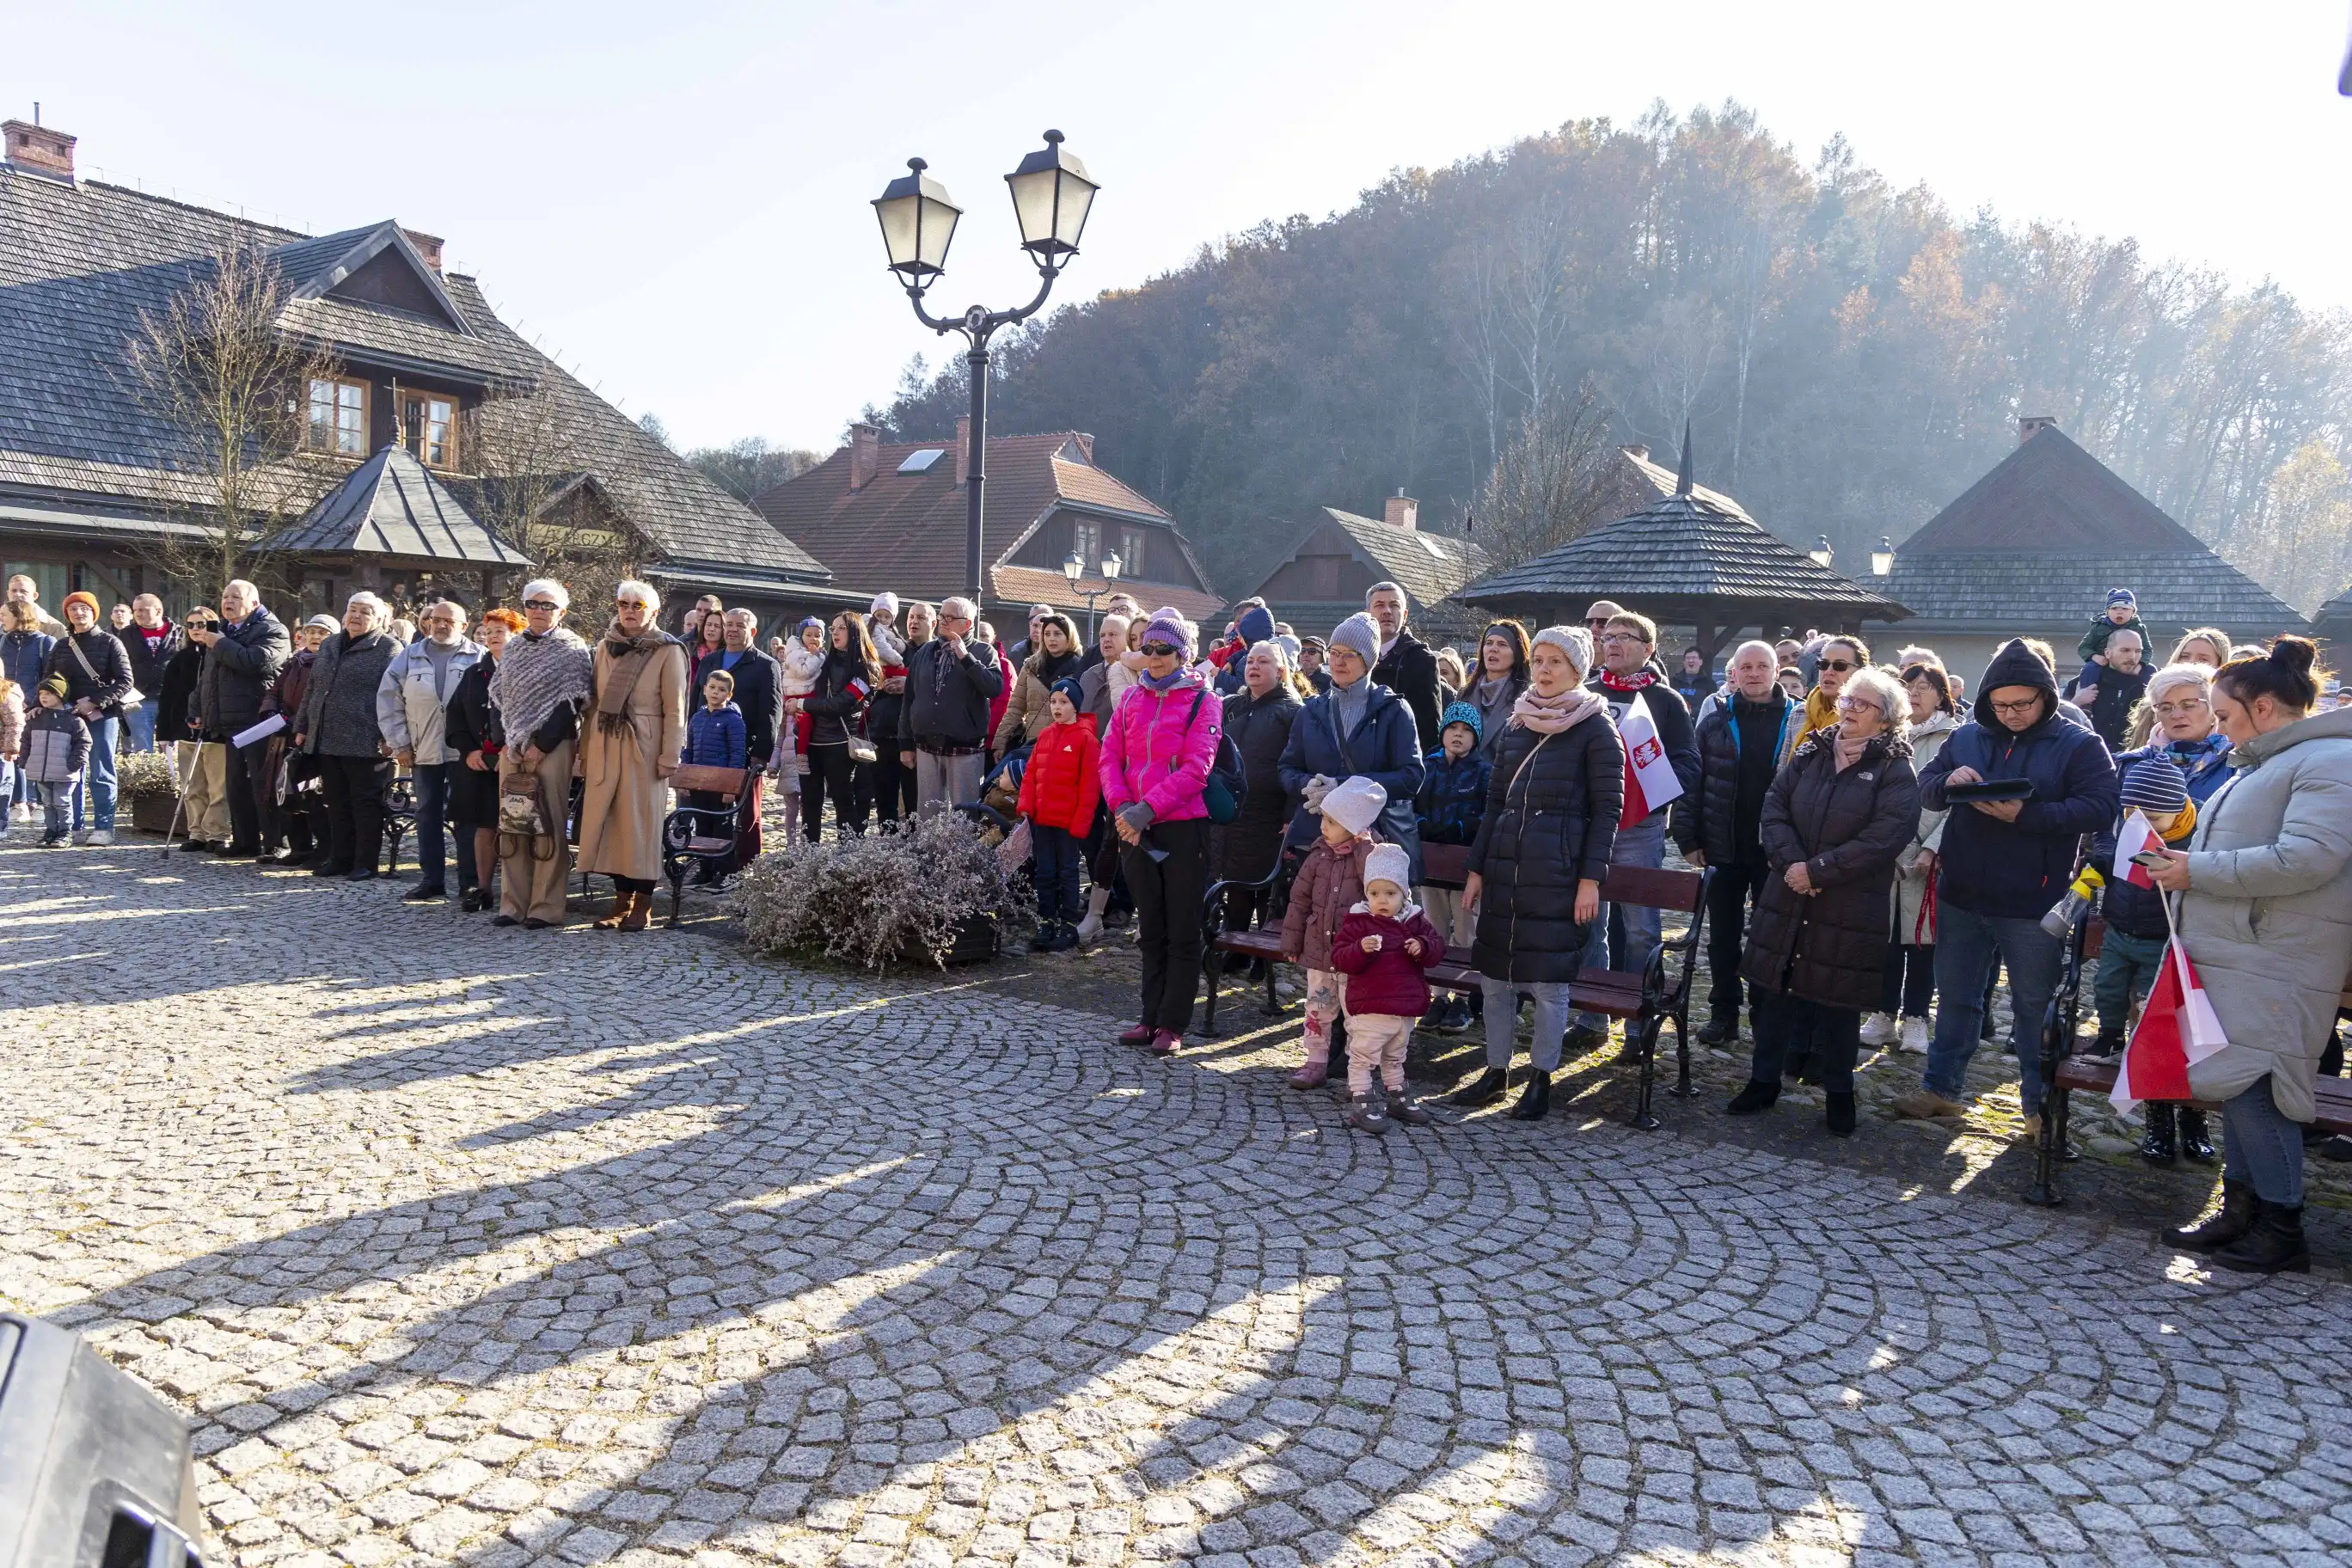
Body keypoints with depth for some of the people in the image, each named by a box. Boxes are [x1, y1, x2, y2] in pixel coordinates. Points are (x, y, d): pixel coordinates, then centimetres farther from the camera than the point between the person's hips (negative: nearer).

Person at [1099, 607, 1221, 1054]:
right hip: (1135, 830, 5)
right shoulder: (1132, 699, 11)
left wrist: (1147, 808, -21)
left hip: (1183, 828, -5)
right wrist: (1122, 807, -12)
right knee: (1151, 929, 12)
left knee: (1182, 932, 2)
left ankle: (1172, 1025, 8)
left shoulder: (1202, 701, -4)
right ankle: (1151, 1017, 20)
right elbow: (1110, 758, 6)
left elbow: (1195, 768, -14)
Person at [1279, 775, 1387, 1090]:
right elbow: (1299, 899, 7)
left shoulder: (1370, 854, -6)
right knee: (1318, 1007, 12)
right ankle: (1316, 1062, 24)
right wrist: (1291, 942, 8)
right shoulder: (1319, 856, 3)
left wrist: (1364, 847, -22)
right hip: (1318, 949, 4)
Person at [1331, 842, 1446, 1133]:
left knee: (1395, 1057, 24)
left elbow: (1438, 948, 6)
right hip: (1370, 1009, -6)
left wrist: (1423, 948, -15)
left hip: (1407, 1008, 6)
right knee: (1363, 1057, -1)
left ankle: (1397, 1097, 37)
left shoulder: (1415, 921, 4)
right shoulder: (1358, 922, -10)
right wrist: (1361, 949, -34)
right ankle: (1360, 1104, 5)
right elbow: (1339, 959, -15)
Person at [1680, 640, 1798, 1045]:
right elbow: (1692, 782, 2)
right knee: (1723, 935, 9)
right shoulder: (1716, 722, 3)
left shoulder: (1800, 721, 0)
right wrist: (1688, 839, -3)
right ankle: (1723, 1012, 19)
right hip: (1723, 849, 1)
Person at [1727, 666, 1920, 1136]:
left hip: (1851, 908, -4)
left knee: (1839, 1000, 5)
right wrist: (1790, 862, -15)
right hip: (1787, 898, 4)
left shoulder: (1895, 770, -6)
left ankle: (1838, 1092, 21)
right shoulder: (1810, 753, 8)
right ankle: (1764, 1080, 21)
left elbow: (1885, 835, -17)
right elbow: (1775, 806, 1)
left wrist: (1816, 870, -19)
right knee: (1774, 988, 9)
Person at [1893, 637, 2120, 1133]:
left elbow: (2099, 808, -15)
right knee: (1955, 996, 15)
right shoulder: (1966, 738, 7)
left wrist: (2026, 815, -26)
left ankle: (2039, 1104, 21)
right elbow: (1925, 789, 9)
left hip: (2032, 905, -4)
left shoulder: (2080, 745, -4)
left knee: (2034, 1005, 8)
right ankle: (1940, 1088, 27)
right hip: (1961, 897, 4)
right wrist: (1947, 781, -15)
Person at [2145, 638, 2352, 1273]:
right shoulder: (2261, 766, 21)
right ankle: (2241, 1210, 21)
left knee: (2251, 1089, -8)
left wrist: (2199, 870, -17)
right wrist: (2184, 860, 11)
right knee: (2236, 1085, 13)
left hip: (2273, 968, -10)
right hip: (2234, 954, 10)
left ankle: (2283, 1228, 2)